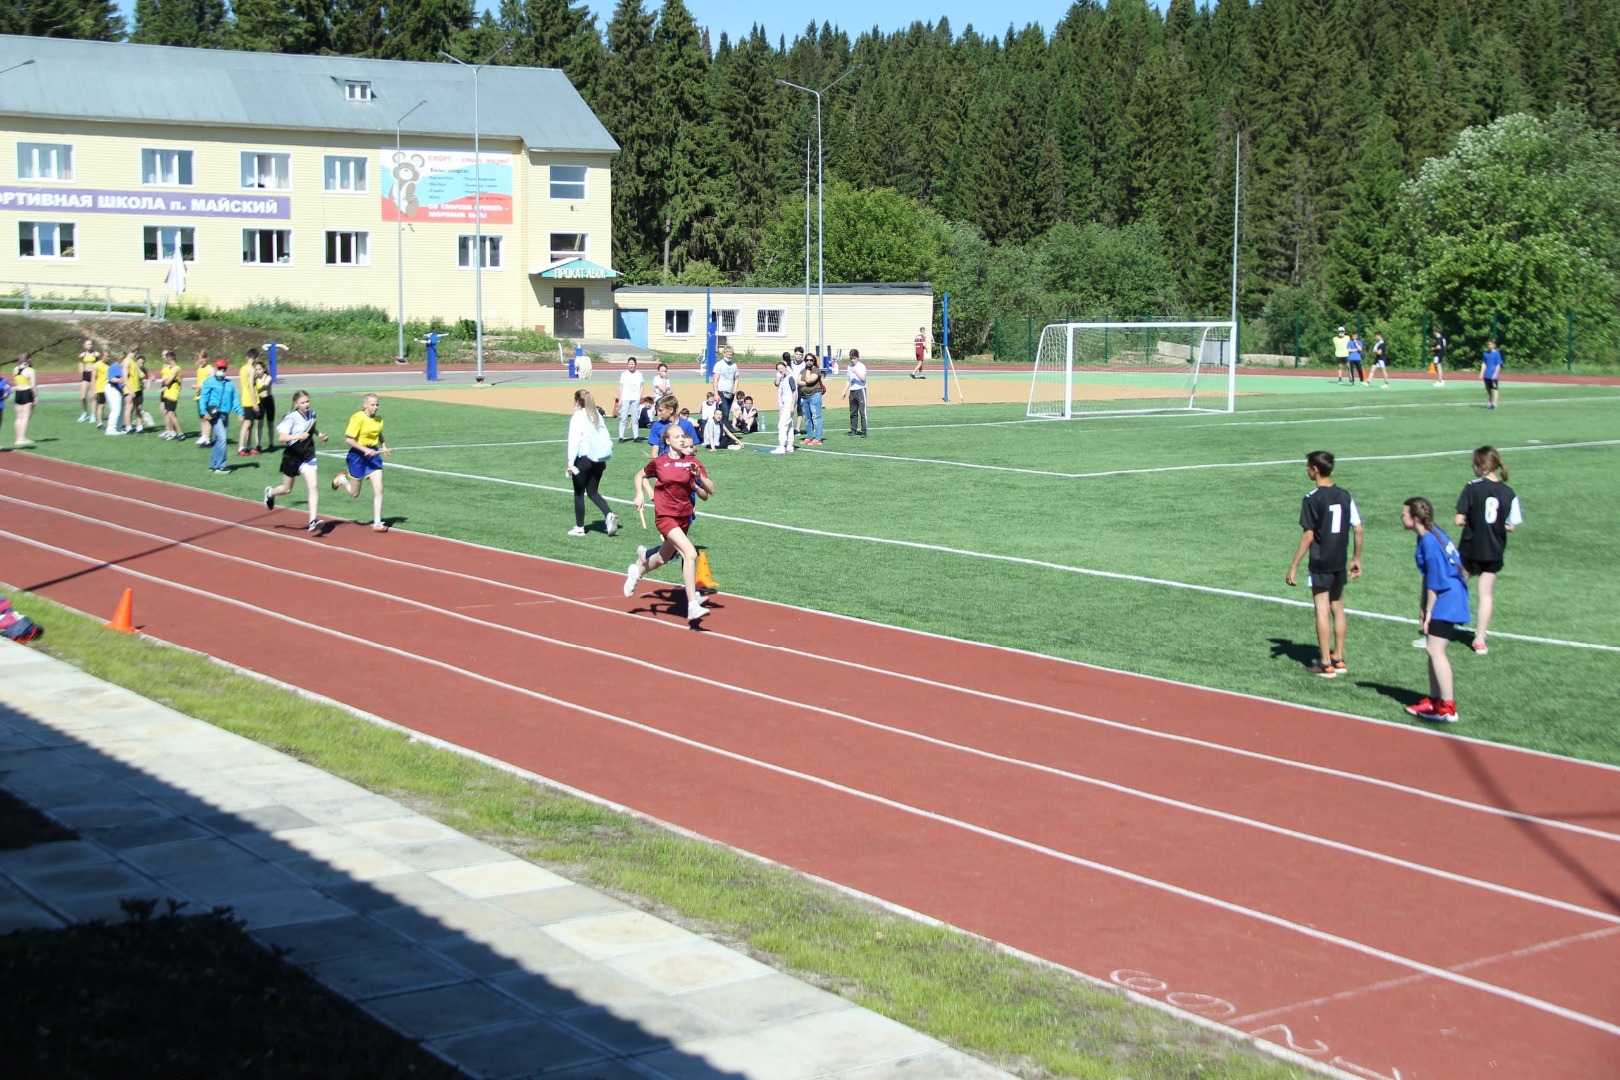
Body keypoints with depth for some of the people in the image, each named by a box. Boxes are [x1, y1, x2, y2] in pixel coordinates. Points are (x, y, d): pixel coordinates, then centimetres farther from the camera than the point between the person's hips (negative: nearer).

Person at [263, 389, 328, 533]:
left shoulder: (311, 414, 0)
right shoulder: (291, 418, -18)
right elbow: (282, 437, -28)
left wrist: (320, 434, 4)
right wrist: (298, 436, -42)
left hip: (308, 456, 4)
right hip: (292, 457, -4)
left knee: (313, 487, -13)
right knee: (287, 489, 15)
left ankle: (313, 521, -15)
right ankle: (270, 493, 50)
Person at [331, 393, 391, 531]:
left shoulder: (378, 420, 3)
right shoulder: (358, 418, -16)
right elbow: (348, 439, -18)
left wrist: (384, 447, 6)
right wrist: (365, 449, -25)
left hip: (373, 454, 5)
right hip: (358, 455, -5)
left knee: (378, 489, -8)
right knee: (354, 494, 10)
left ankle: (376, 522, -2)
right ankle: (341, 479, 42)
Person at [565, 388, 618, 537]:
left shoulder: (578, 417, -10)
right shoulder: (598, 415, 10)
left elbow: (574, 440, -16)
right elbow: (606, 437, 10)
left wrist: (570, 462, -18)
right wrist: (605, 458, 17)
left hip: (583, 459, -6)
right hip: (599, 460, 6)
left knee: (579, 493, 8)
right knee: (592, 492, 15)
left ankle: (579, 528, 14)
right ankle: (609, 515, -8)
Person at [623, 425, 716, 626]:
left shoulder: (692, 462, -1)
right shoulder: (659, 462, -4)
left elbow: (710, 490, -5)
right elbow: (640, 476, 15)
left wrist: (699, 475, -21)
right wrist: (640, 495, -1)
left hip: (684, 518, 5)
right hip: (666, 516, -5)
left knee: (664, 558, 23)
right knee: (690, 553, -25)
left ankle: (637, 570, 58)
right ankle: (693, 607, -26)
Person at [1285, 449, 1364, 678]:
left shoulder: (1312, 499, -13)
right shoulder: (1344, 495, 4)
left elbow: (1308, 536, -16)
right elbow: (1358, 530, 5)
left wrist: (1293, 567, -11)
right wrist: (1356, 558, 17)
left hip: (1320, 564, -6)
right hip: (1340, 564, 6)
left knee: (1322, 610, -1)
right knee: (1337, 608, 15)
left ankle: (1325, 664, 2)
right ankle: (1338, 659, 21)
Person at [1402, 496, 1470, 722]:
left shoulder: (1430, 542, -22)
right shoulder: (1428, 537, 8)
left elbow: (1435, 583, -19)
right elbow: (1426, 576, 14)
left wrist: (1428, 612, -13)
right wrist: (1422, 608, 15)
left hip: (1445, 602, -10)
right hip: (1444, 601, 10)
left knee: (1435, 649, -10)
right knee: (1433, 649, 16)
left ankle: (1447, 708, -7)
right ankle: (1434, 700, 25)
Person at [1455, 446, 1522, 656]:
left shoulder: (1472, 487, -13)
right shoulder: (1508, 493, -4)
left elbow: (1459, 520, -14)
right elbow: (1511, 526, -2)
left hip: (1470, 550, -3)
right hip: (1494, 552, 3)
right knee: (1486, 593, 11)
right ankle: (1480, 640, 13)